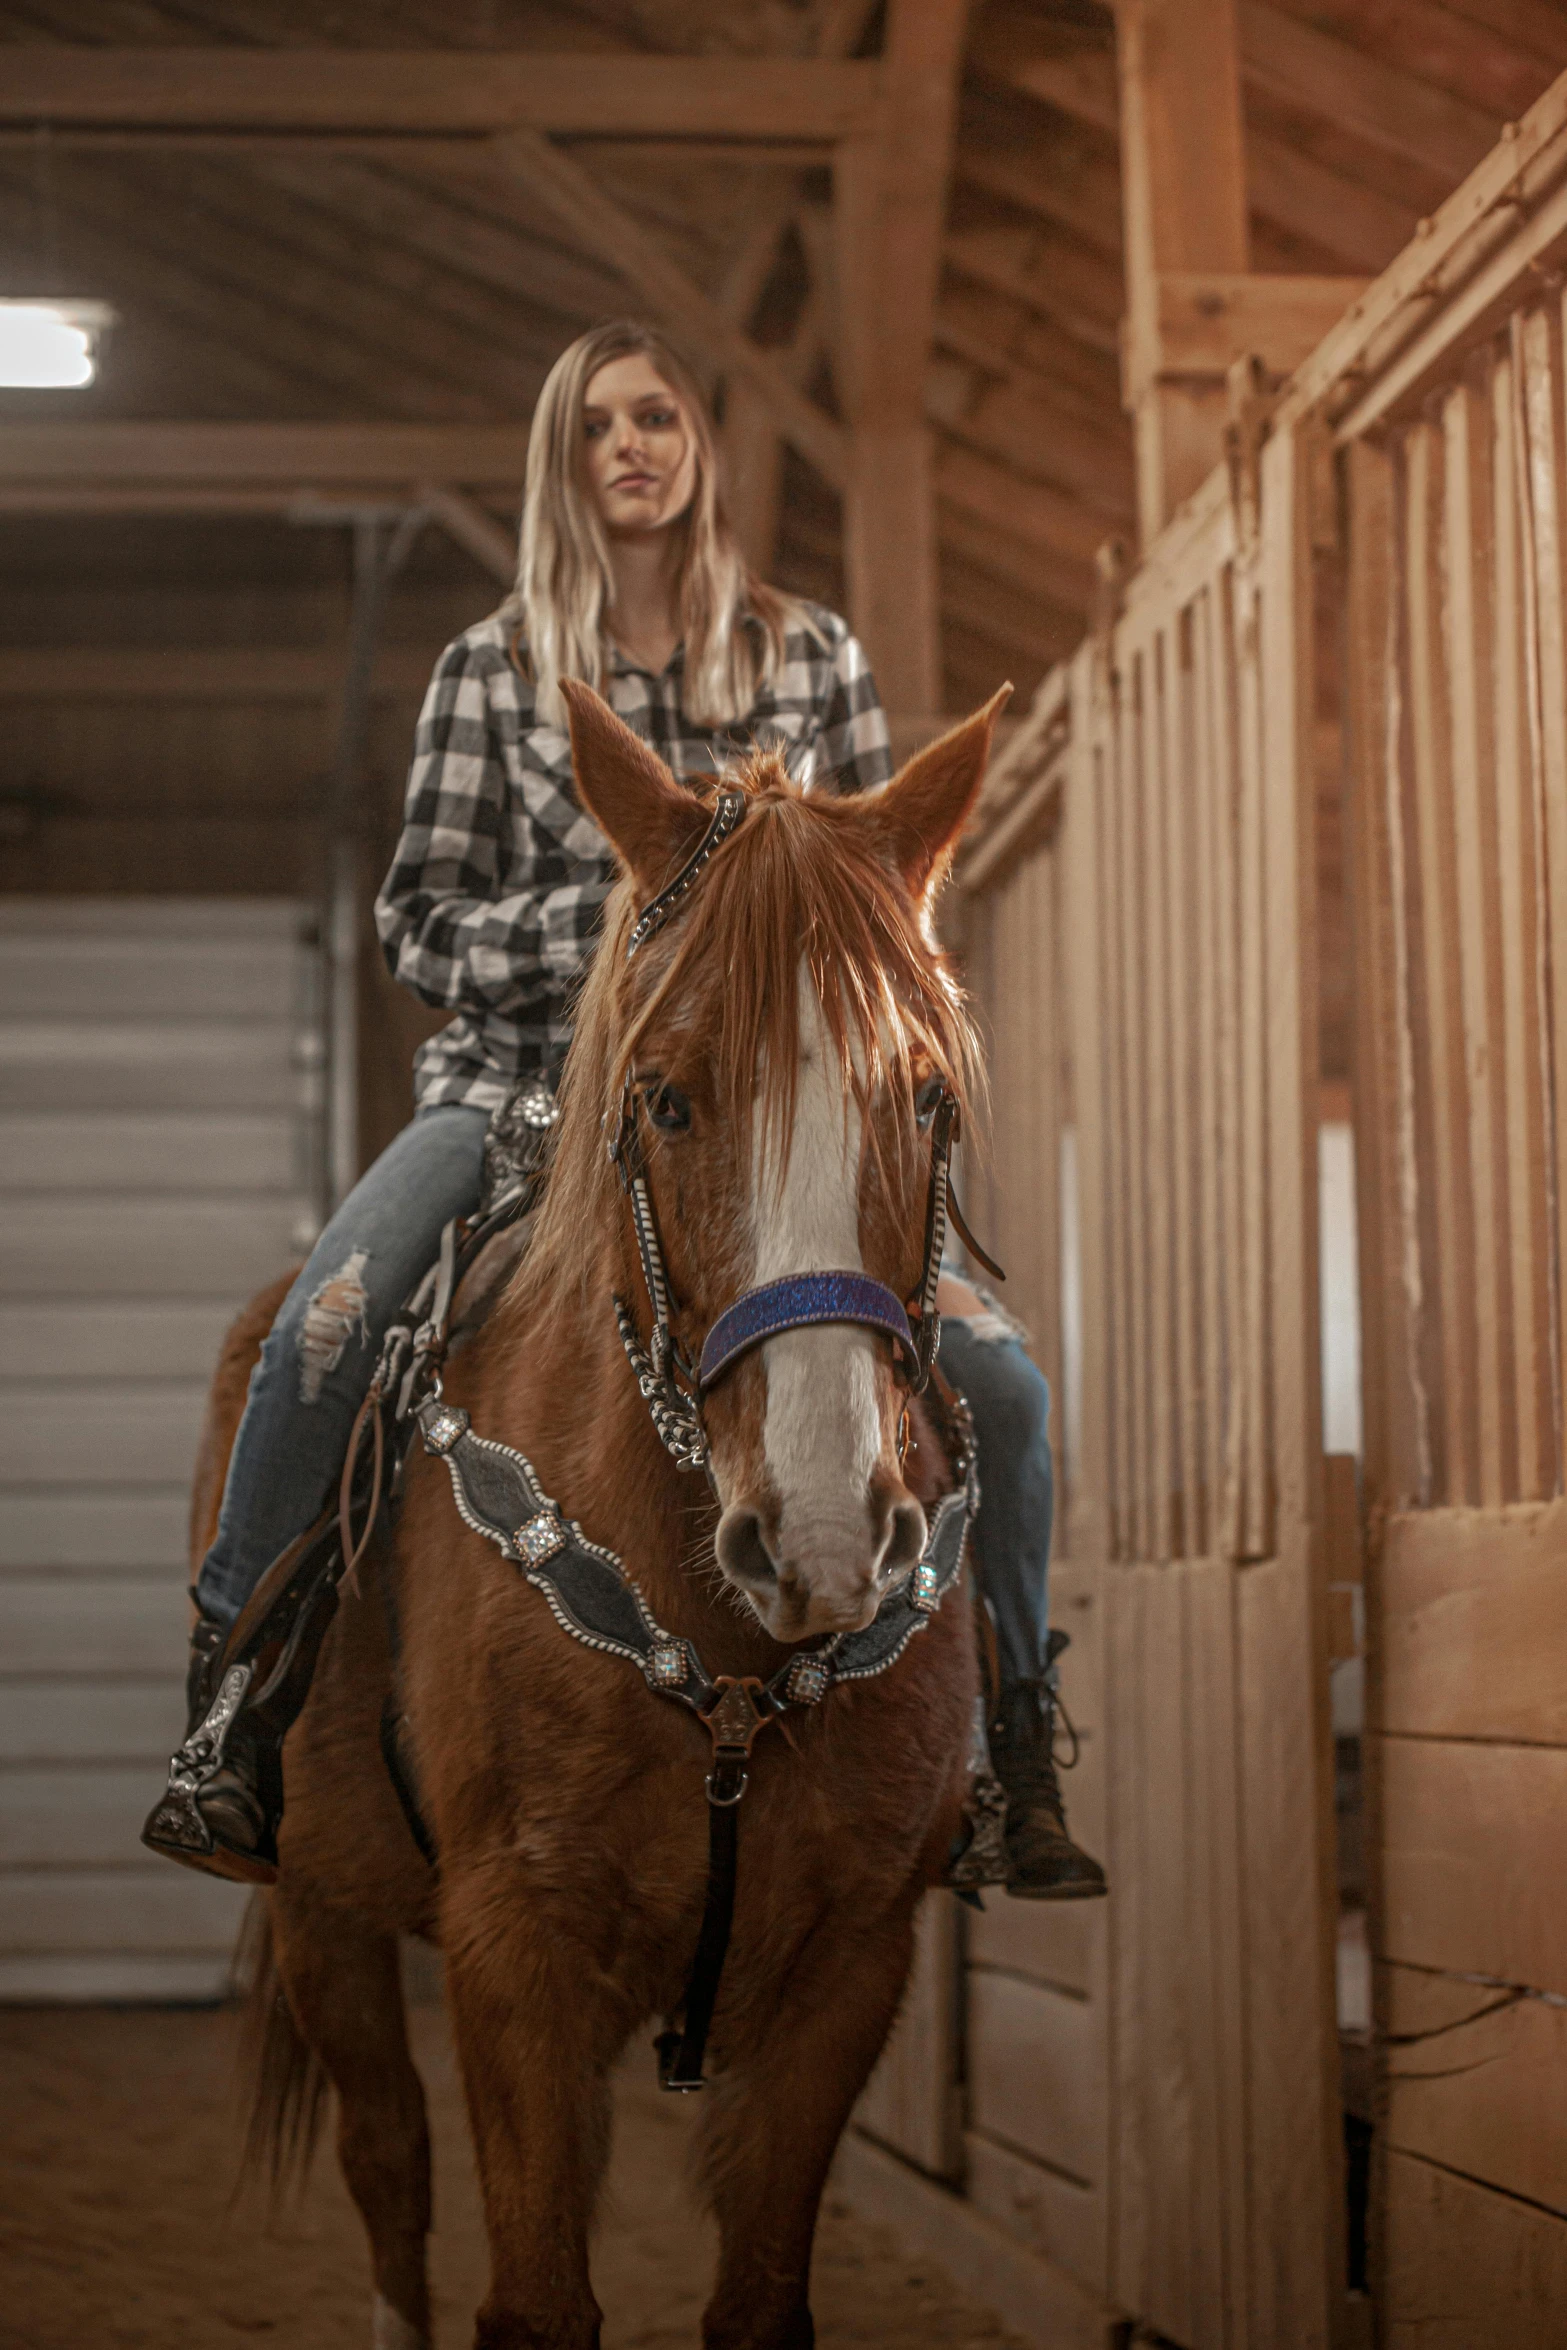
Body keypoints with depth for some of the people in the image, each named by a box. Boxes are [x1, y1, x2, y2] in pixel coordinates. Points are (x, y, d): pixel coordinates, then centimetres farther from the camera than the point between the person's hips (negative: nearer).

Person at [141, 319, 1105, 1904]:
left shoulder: (810, 656, 9)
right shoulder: (492, 673, 5)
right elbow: (420, 924, 1)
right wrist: (605, 913, -14)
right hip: (523, 1082, -1)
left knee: (997, 1385, -14)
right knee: (322, 1329, -28)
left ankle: (1018, 1742, 7)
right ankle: (229, 1710, -11)